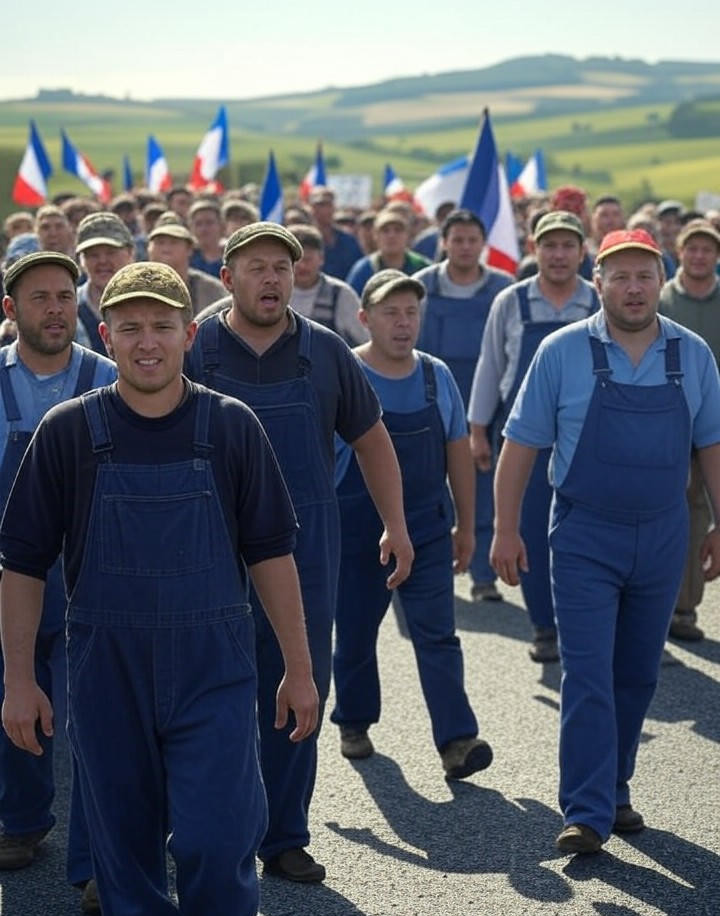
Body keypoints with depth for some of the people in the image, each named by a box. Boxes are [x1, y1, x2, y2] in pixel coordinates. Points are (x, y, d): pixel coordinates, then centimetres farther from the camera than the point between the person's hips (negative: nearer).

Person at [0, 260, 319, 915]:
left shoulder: (232, 427, 0)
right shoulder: (66, 432, -1)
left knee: (216, 846, -7)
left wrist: (299, 670, 4)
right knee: (125, 853, 10)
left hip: (213, 671, -1)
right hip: (106, 677, 1)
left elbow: (270, 553, 4)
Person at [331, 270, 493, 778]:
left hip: (427, 528, 2)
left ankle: (457, 740, -11)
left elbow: (458, 450, 11)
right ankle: (354, 723, 32)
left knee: (437, 634, -6)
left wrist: (466, 525, 12)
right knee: (355, 634, 11)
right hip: (356, 532, -2)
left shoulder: (437, 375, 4)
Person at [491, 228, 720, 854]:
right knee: (589, 676, -7)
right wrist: (506, 529, -5)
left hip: (663, 538, 3)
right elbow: (521, 444, -3)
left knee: (638, 675, 13)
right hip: (585, 538, -3)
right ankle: (588, 812, -6)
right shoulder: (563, 352, -6)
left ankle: (614, 788, 28)